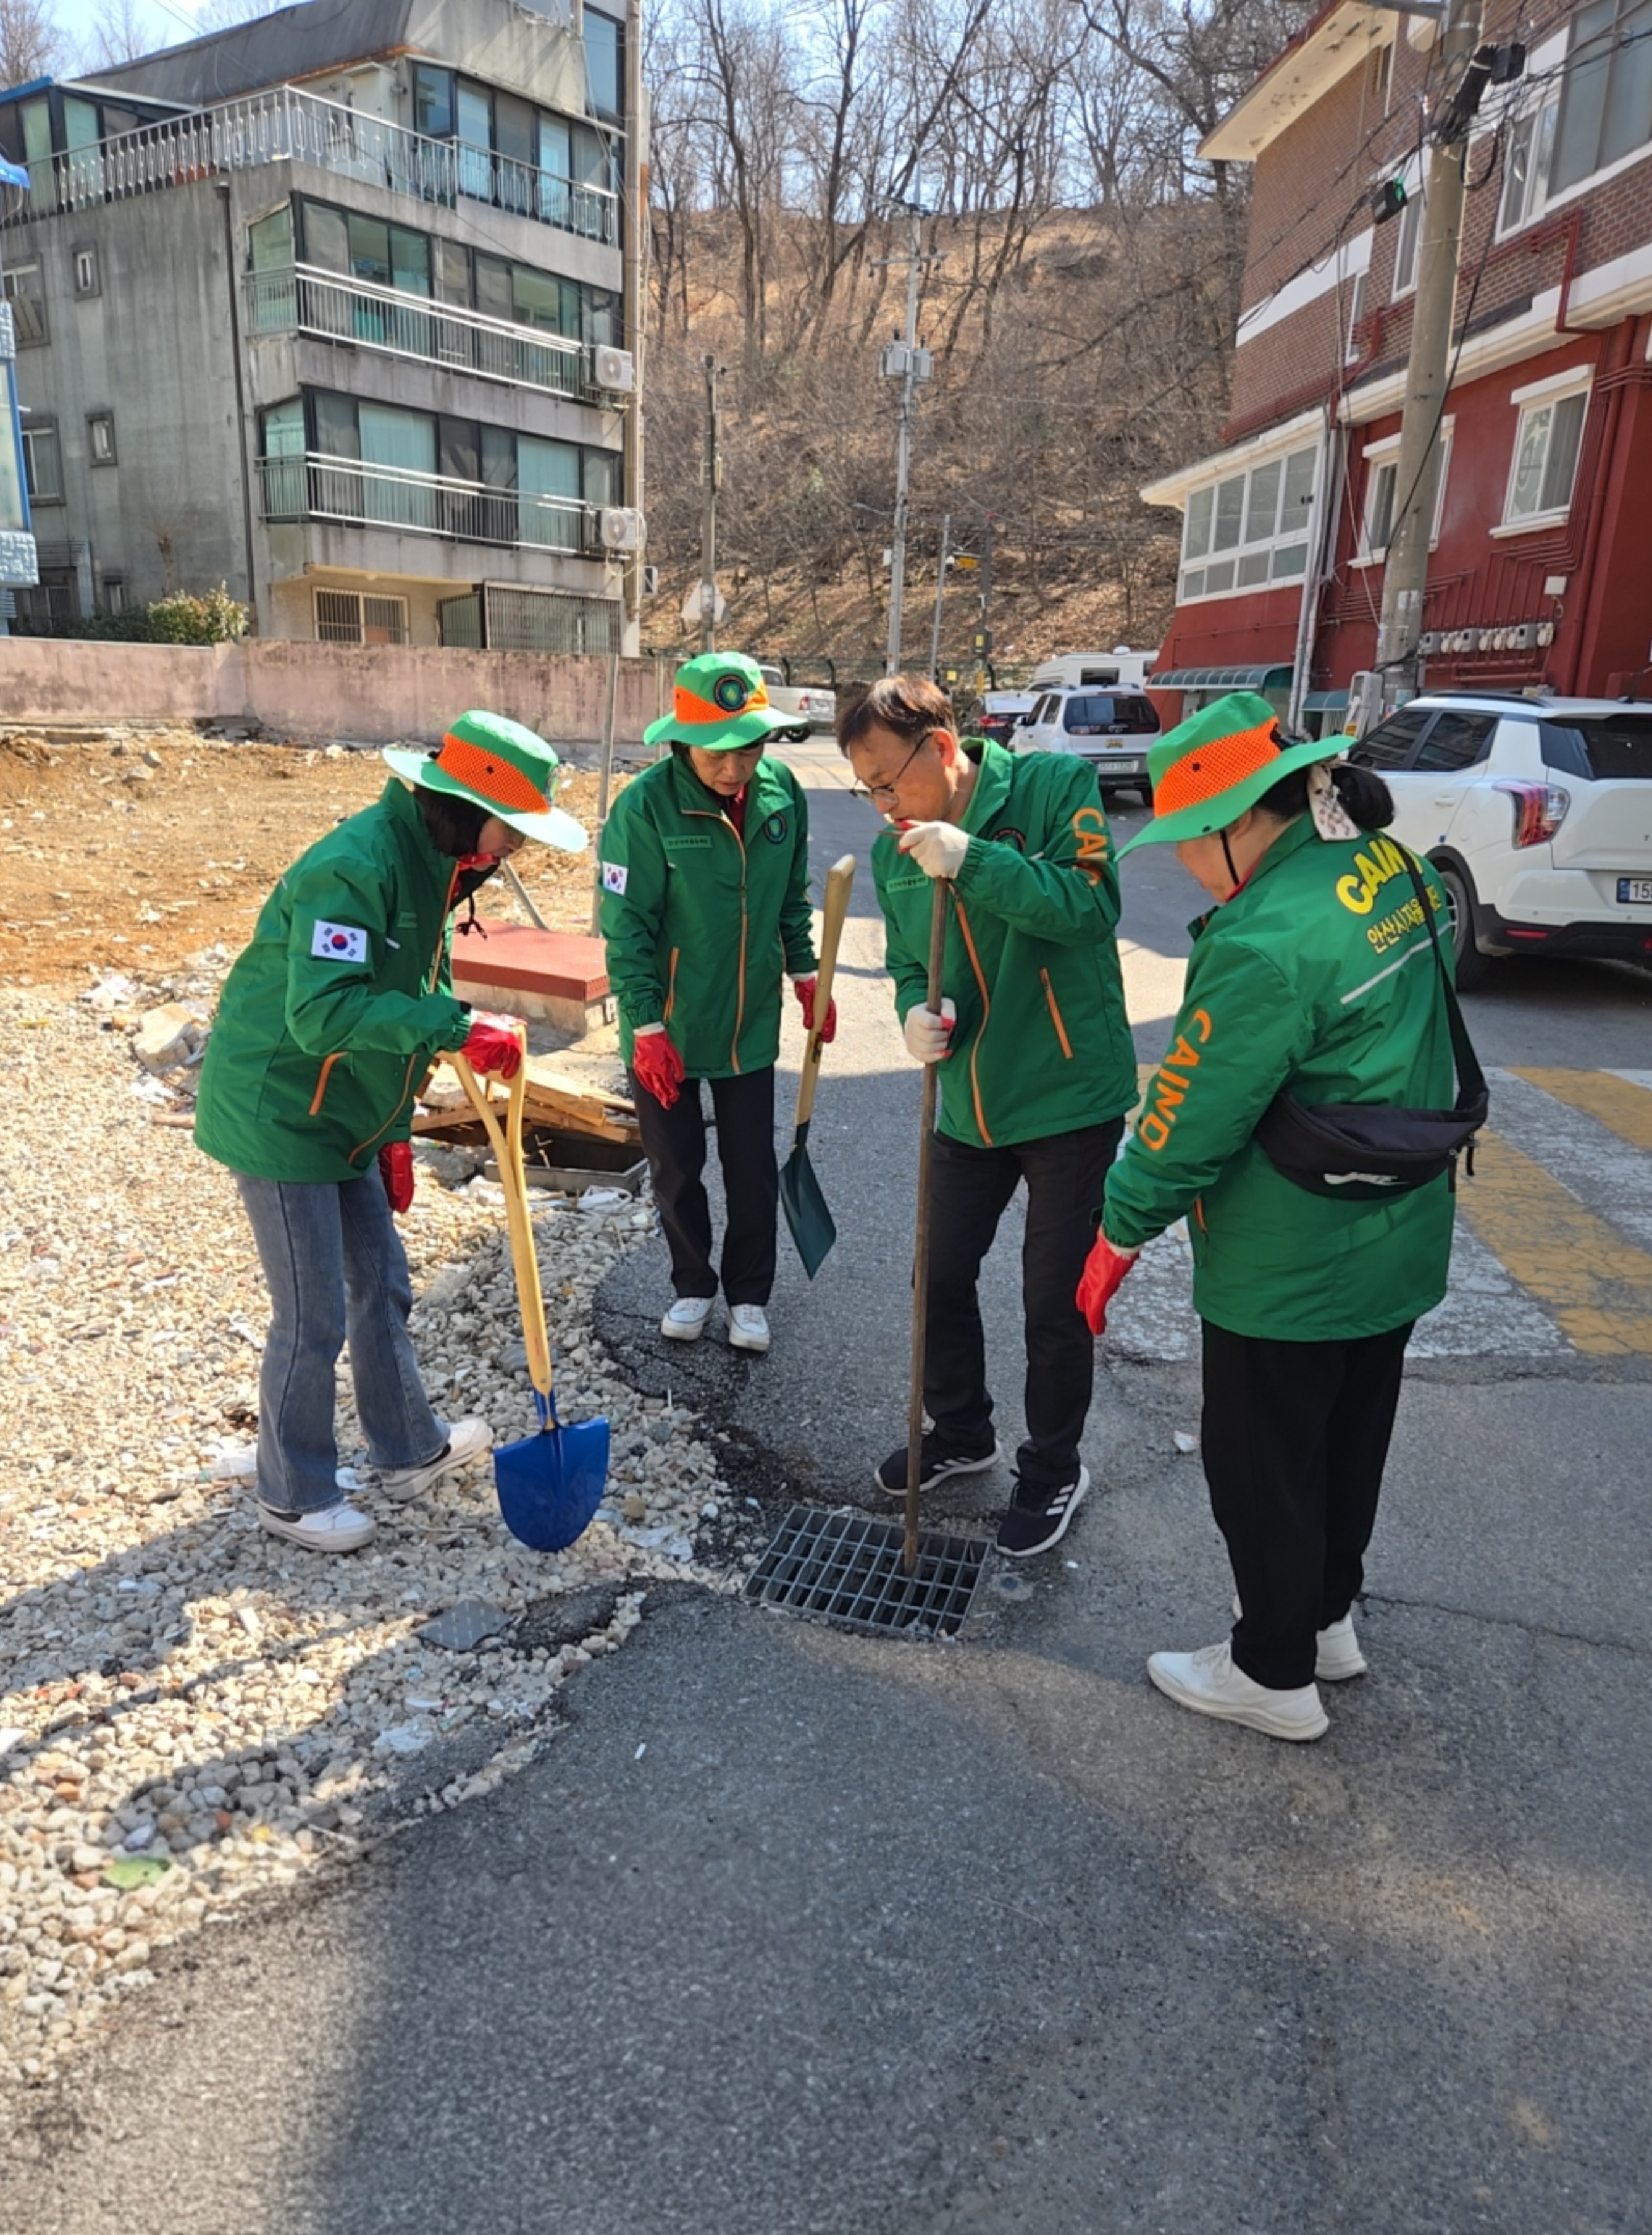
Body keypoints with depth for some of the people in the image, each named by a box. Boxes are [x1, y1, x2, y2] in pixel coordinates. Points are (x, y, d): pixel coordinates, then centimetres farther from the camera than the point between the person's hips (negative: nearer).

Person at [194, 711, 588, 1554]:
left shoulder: (434, 866, 6)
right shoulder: (353, 867, -25)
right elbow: (322, 1012, -34)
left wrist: (395, 1131, 15)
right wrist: (458, 1030, -36)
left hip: (346, 1117, 9)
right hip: (277, 1114, -9)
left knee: (382, 1285, 18)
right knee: (314, 1318, 1)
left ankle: (408, 1450, 36)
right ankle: (292, 1497, 21)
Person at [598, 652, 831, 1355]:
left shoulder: (782, 793, -6)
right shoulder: (645, 806, -19)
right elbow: (626, 928, -15)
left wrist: (804, 972, 9)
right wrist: (646, 1027, -17)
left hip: (750, 1022, 3)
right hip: (667, 1029, -3)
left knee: (752, 1169, 11)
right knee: (676, 1169, 12)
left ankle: (748, 1293, 29)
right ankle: (694, 1285, 33)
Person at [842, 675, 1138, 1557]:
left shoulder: (1054, 787, -13)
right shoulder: (894, 852, 4)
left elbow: (1091, 904, -23)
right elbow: (909, 963, 11)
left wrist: (971, 861, -31)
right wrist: (915, 1013, -12)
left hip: (1070, 1095, -6)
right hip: (969, 1105, 6)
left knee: (1055, 1301, 4)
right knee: (942, 1276, 16)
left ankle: (1054, 1468, 28)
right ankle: (960, 1430, 41)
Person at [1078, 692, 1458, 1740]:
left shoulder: (1267, 942, -28)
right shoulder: (1392, 870, -1)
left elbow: (1195, 1112, -22)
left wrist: (1121, 1233, -9)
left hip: (1290, 1269, -9)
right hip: (1400, 1245, 9)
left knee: (1262, 1466, 10)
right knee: (1350, 1442, 24)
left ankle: (1275, 1673, 28)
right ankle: (1328, 1619, 44)